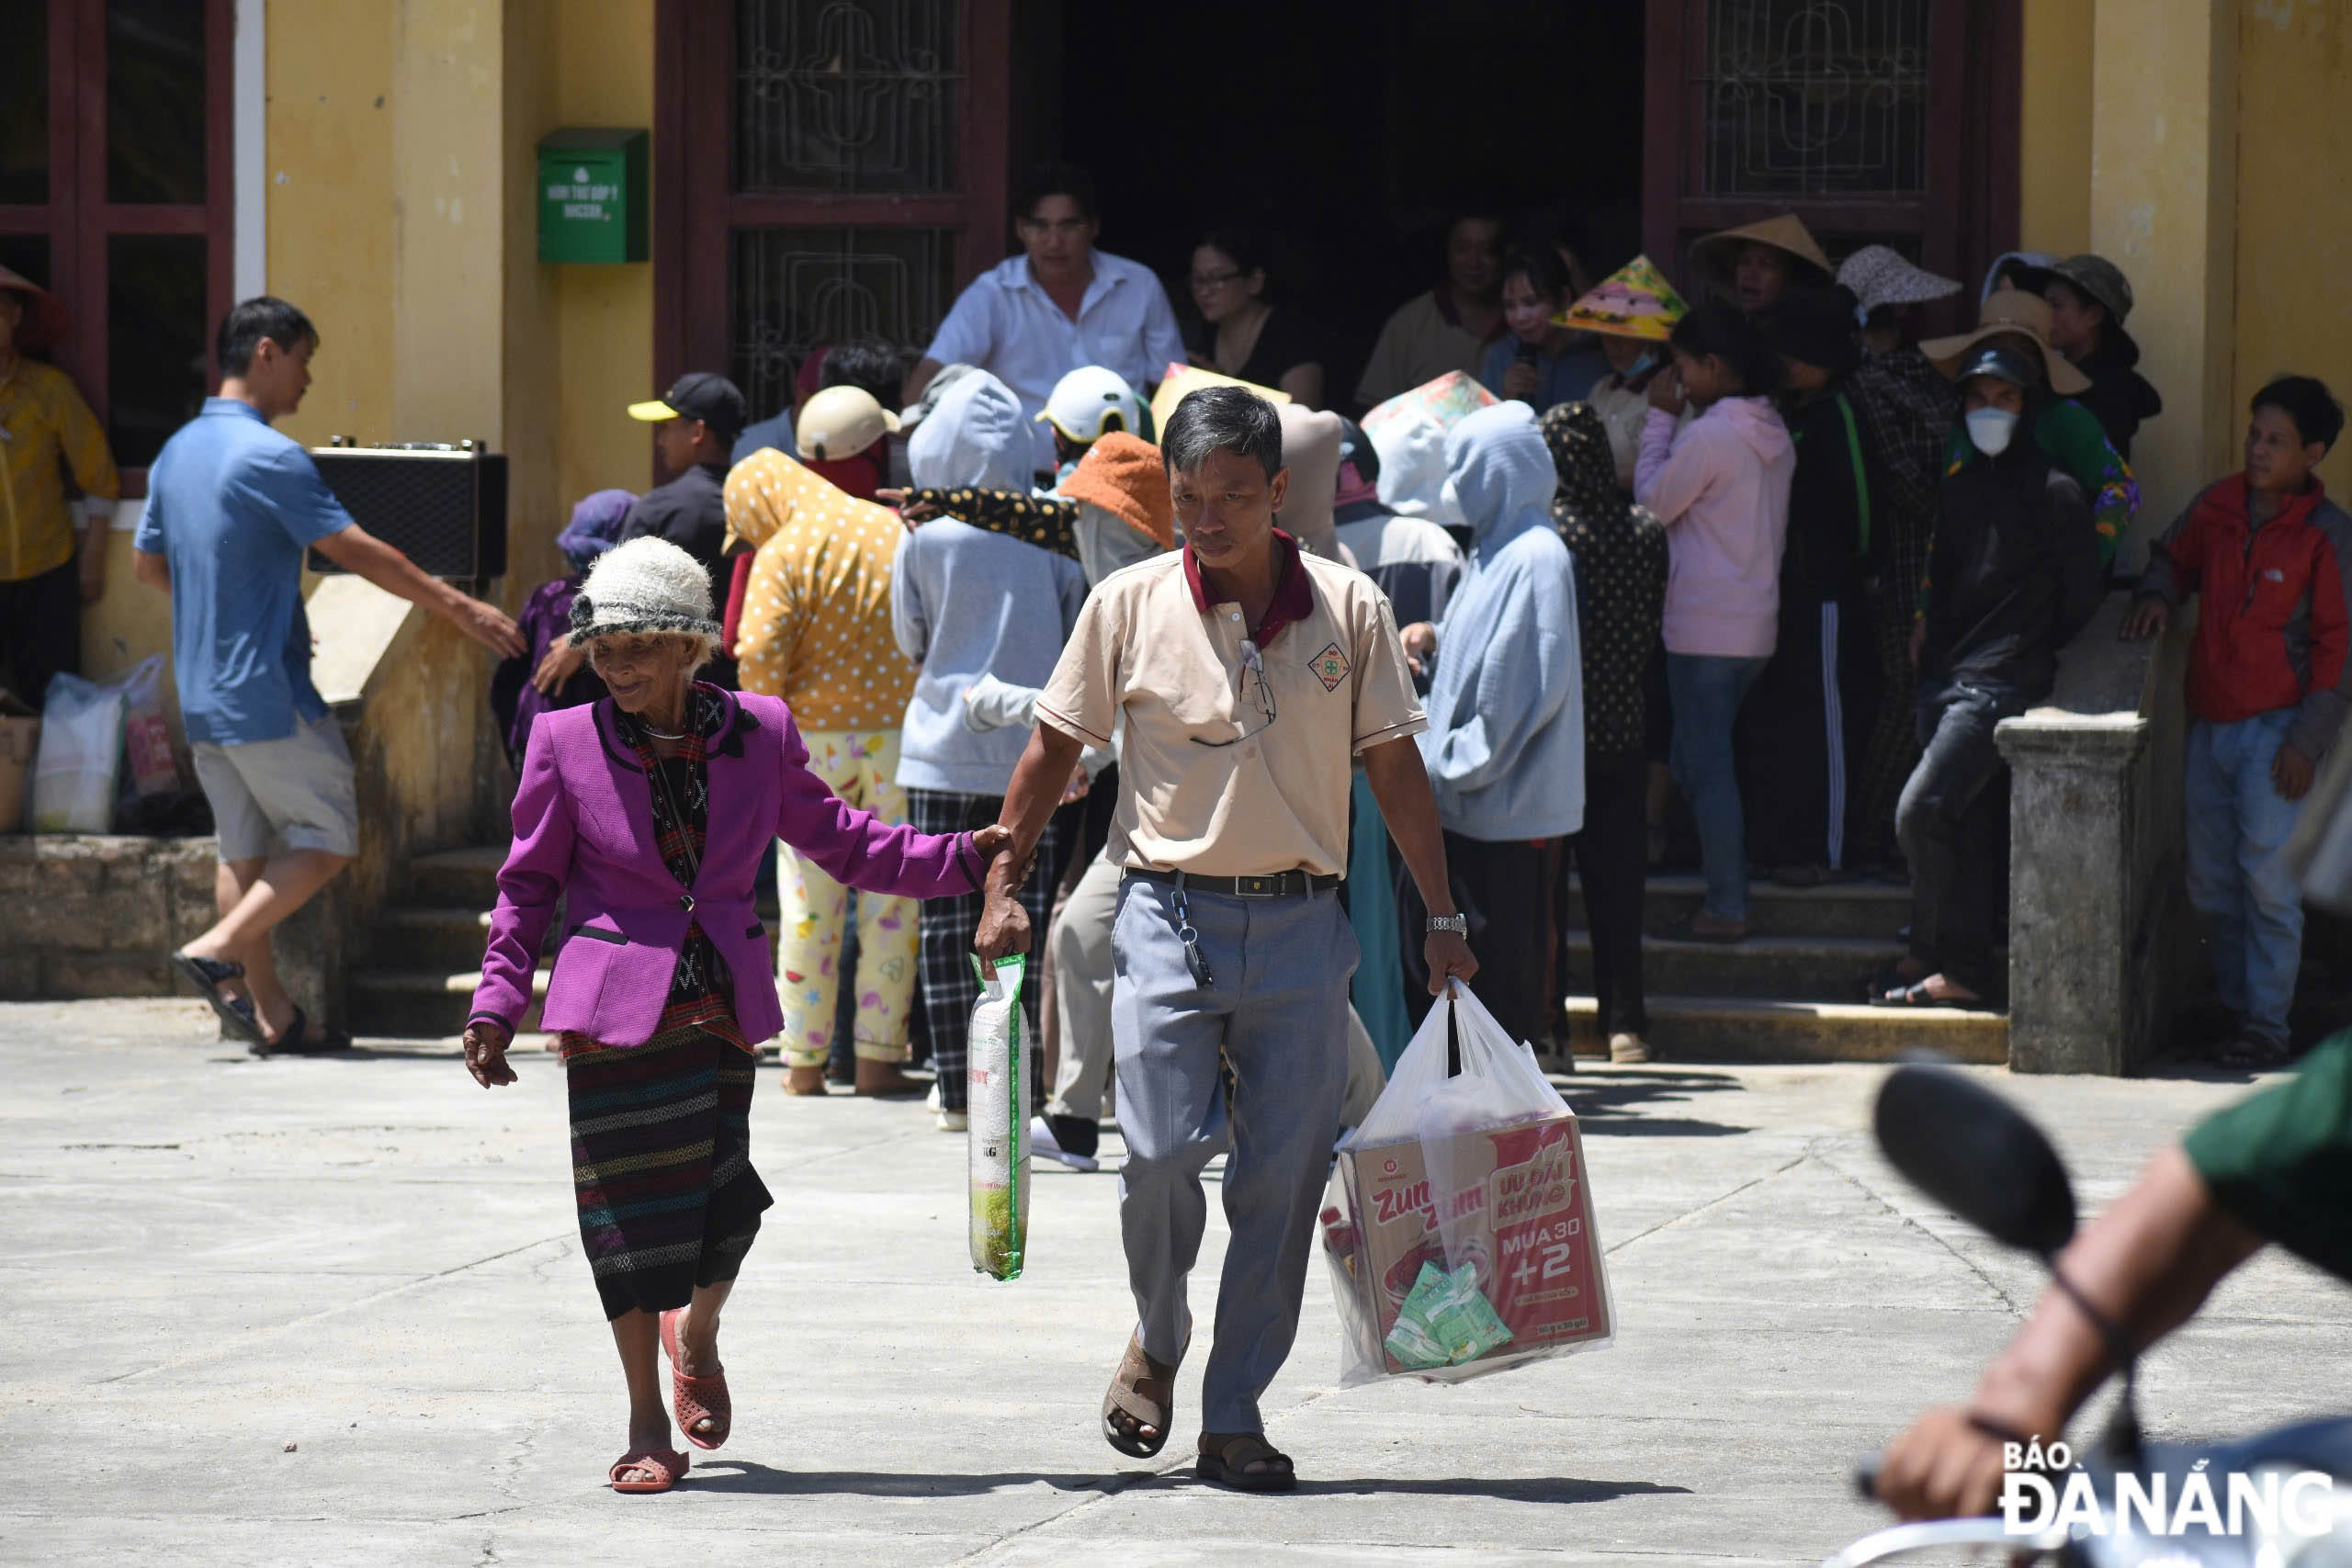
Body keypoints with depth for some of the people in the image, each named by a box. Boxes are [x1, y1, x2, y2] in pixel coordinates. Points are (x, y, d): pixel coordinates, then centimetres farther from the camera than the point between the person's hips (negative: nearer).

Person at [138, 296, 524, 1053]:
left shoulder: (177, 453, 10)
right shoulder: (269, 457, -16)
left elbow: (148, 562, 21)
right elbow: (357, 551, -16)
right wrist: (458, 607, -10)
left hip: (201, 697, 8)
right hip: (268, 692, -8)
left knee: (244, 851, 10)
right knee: (327, 838, 1)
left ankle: (269, 1011, 9)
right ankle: (218, 951, -10)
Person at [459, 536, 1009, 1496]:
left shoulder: (758, 734, 3)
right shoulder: (567, 744, -1)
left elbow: (835, 839, 14)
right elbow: (529, 884, 6)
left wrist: (963, 860, 6)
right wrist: (498, 1001, -3)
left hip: (723, 1006, 1)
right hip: (617, 1009, -1)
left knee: (721, 1201, -6)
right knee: (630, 1203, -2)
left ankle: (696, 1334, 30)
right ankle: (648, 1426, 13)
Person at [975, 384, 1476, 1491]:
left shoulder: (1350, 609, 2)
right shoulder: (1130, 606, 0)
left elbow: (1395, 769, 8)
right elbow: (1053, 749, 9)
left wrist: (1442, 920, 7)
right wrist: (1004, 887, 6)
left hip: (1301, 924, 1)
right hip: (1171, 913, -1)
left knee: (1281, 1179, 0)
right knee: (1161, 1154, -11)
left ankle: (1235, 1417, 9)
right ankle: (1156, 1340, 19)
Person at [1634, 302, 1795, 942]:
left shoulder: (1708, 436, -16)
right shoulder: (1774, 434, 10)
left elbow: (1654, 501, -6)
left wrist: (1660, 419, 2)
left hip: (1705, 625, -8)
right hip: (1756, 621, 9)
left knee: (1705, 766, -3)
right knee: (1706, 761, 16)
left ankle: (1726, 908, -3)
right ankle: (1732, 886, 16)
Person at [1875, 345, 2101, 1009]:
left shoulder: (2053, 492, -7)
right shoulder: (1958, 488, 14)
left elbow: (2080, 599, -2)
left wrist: (2022, 654, 6)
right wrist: (1929, 631, 15)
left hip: (2003, 685, -7)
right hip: (1947, 680, 7)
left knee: (1922, 810, -16)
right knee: (1967, 829, 7)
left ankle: (1930, 954, -5)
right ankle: (1964, 971, 9)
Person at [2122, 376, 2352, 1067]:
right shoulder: (2217, 507, 7)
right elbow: (2175, 556, 28)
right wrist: (2159, 594, 4)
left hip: (2274, 726, -6)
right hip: (2209, 723, 6)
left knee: (2268, 878, -10)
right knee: (2210, 882, 7)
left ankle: (2267, 1025, -5)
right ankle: (2236, 1007, 18)